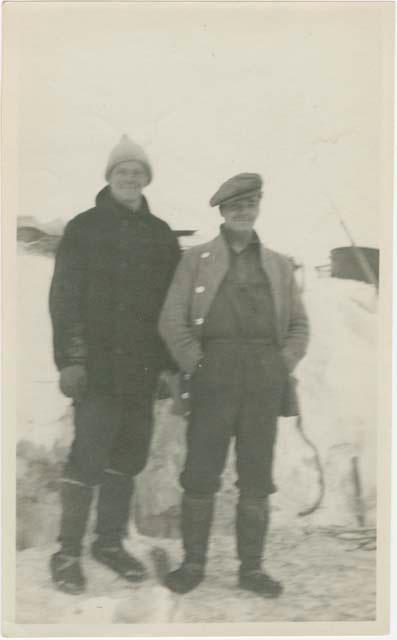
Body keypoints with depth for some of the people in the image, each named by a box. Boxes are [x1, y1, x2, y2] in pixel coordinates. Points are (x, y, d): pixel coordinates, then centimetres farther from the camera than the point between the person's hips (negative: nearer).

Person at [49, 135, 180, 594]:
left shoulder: (161, 236, 14)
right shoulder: (85, 228, 3)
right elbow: (64, 297, -3)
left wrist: (171, 364, 9)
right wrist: (71, 358, -12)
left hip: (142, 369, 4)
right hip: (98, 366, -4)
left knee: (128, 458, 8)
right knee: (88, 457, -7)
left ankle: (110, 542, 22)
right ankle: (68, 552, 3)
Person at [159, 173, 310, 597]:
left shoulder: (279, 265, 17)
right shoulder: (196, 259, 9)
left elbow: (299, 326, 17)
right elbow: (172, 321, 1)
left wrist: (283, 367, 2)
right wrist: (195, 366, -7)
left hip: (264, 383, 2)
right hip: (214, 379, -2)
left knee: (257, 479, 3)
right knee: (200, 474, -2)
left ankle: (251, 568, 13)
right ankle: (193, 563, 10)